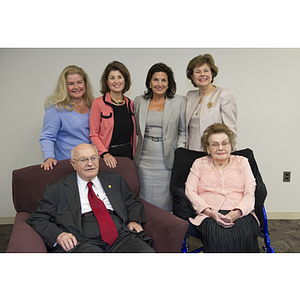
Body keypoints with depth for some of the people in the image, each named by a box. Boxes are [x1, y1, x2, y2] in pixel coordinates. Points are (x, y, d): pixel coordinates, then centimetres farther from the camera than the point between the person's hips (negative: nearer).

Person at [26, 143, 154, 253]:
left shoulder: (115, 180, 22)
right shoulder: (57, 189, 12)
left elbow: (133, 204, 29)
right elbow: (37, 219, 9)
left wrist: (133, 221, 6)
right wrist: (58, 235, -10)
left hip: (122, 237, 4)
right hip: (83, 243, -3)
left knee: (147, 252, -27)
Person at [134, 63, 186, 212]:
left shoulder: (179, 101, 1)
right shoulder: (139, 101, 8)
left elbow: (183, 131, 6)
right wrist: (139, 147, 8)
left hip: (167, 160, -2)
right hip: (144, 159, 2)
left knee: (165, 199, 2)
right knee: (145, 200, 7)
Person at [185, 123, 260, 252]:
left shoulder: (242, 162, 20)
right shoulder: (199, 163, 20)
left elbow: (250, 193, 9)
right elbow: (190, 191, 7)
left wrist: (236, 213, -12)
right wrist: (210, 212, -11)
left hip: (240, 214, 1)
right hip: (209, 215, -1)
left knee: (245, 236, -34)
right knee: (217, 237, -36)